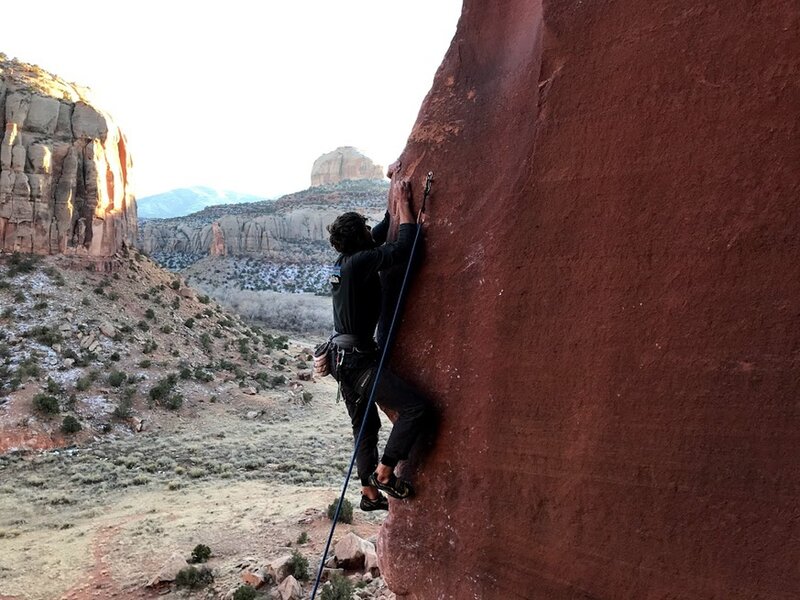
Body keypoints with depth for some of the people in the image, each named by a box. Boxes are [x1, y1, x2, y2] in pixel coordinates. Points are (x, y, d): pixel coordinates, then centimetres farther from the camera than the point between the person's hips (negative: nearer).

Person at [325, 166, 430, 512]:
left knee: (366, 427, 18)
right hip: (358, 358, -10)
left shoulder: (346, 260, 11)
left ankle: (370, 493, 28)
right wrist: (403, 203, -11)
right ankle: (383, 473, -5)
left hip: (344, 357, 10)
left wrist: (394, 185, 25)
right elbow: (403, 249, -22)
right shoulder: (360, 262, -17)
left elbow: (383, 231, 23)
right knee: (415, 406, -12)